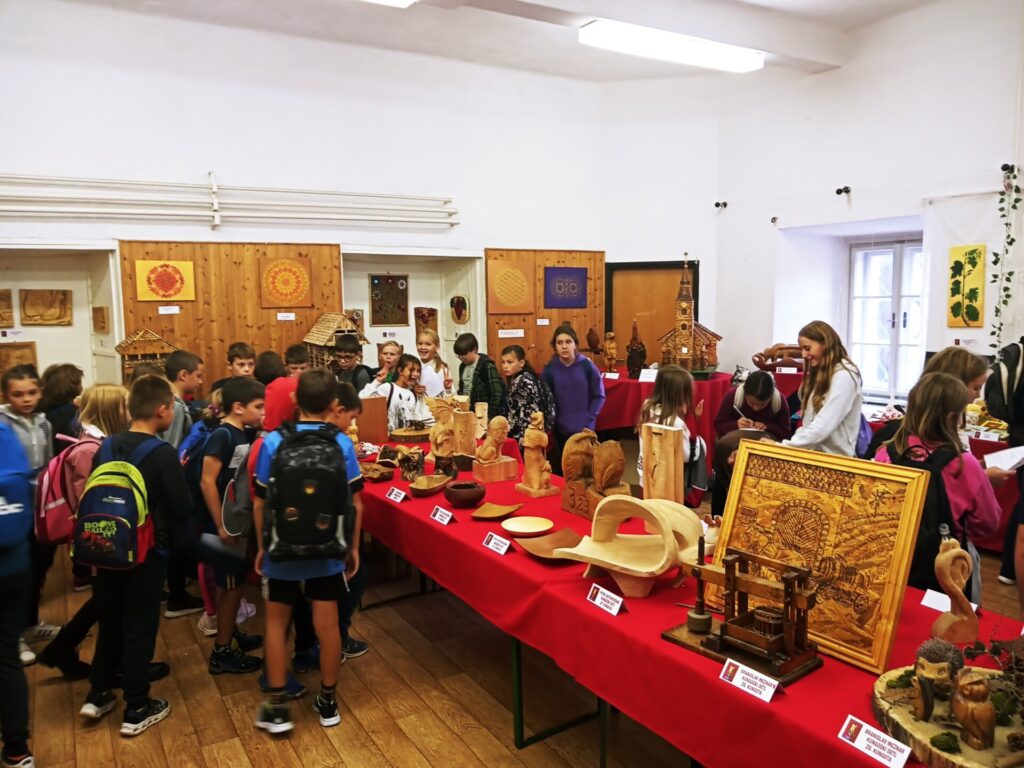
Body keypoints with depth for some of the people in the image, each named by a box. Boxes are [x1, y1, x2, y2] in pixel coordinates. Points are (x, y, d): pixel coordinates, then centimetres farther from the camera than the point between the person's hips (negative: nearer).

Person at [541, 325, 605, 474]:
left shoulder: (587, 365, -4)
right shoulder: (549, 369, -4)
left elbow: (599, 395, 1)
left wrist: (588, 418, -5)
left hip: (584, 429, 0)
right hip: (559, 430, 0)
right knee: (560, 472, 5)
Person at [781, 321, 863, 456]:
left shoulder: (844, 376, -10)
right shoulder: (820, 373, 17)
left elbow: (823, 427, -20)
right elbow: (810, 422, 12)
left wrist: (783, 446, -18)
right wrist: (790, 442, -2)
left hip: (835, 456, -7)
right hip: (814, 452, 7)